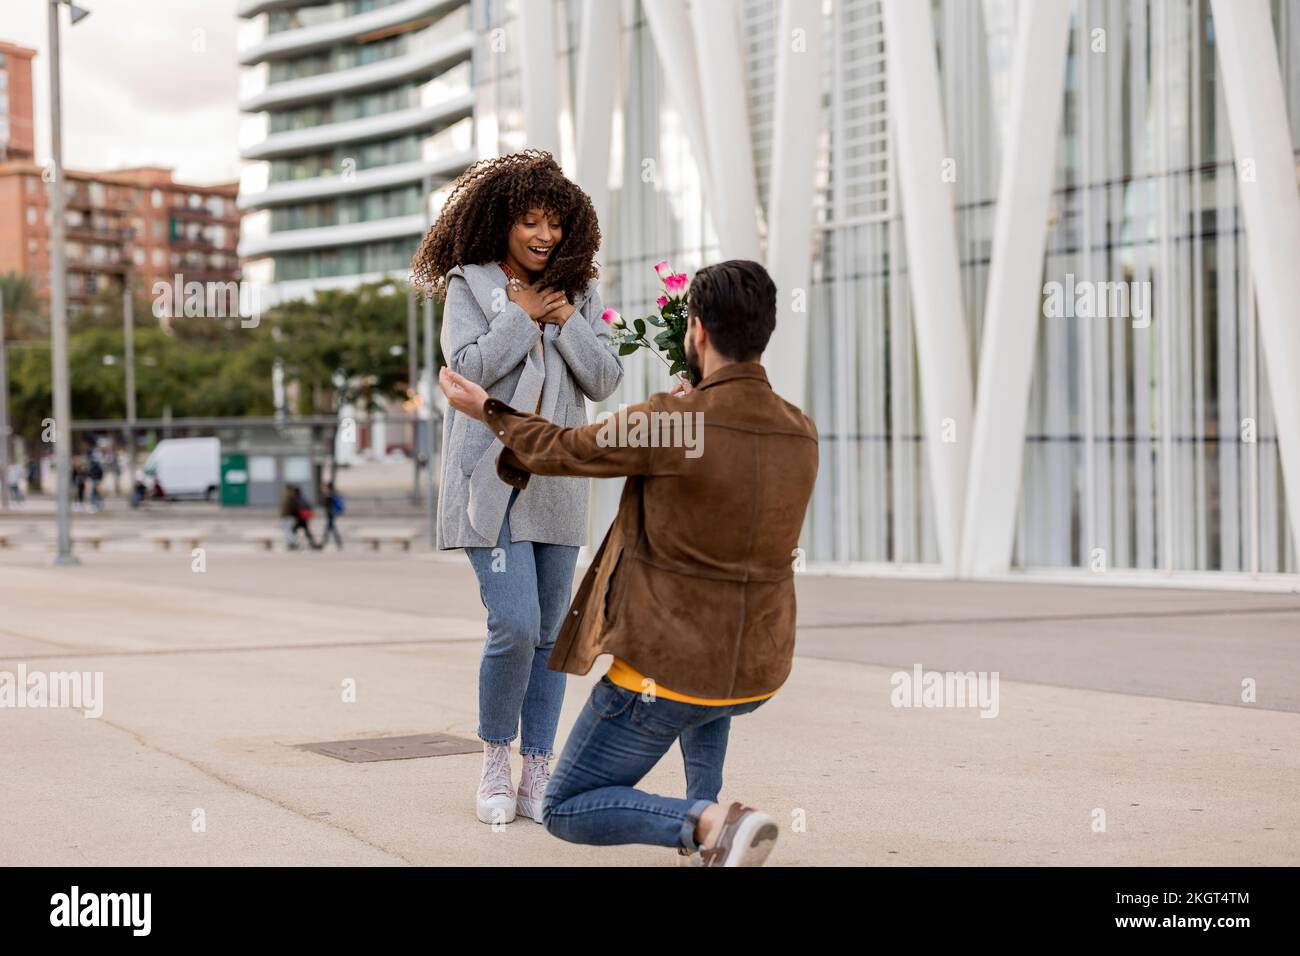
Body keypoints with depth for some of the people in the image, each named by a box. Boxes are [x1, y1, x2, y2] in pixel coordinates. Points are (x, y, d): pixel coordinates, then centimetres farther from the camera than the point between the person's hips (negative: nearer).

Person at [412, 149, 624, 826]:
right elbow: (469, 368, -11)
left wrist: (565, 319, -7)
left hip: (555, 483, 4)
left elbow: (605, 379, 4)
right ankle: (495, 762, 6)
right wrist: (522, 314, -8)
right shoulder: (469, 284, 2)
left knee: (549, 636, 5)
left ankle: (536, 778, 13)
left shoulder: (576, 291, 12)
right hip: (489, 480, -4)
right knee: (514, 626, -15)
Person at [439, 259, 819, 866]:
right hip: (757, 675, 6)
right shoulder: (802, 435, -3)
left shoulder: (667, 421, -19)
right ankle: (704, 802, 26)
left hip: (666, 676, -6)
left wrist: (486, 408, 16)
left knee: (565, 813, 12)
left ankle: (707, 824, -13)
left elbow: (560, 451, -1)